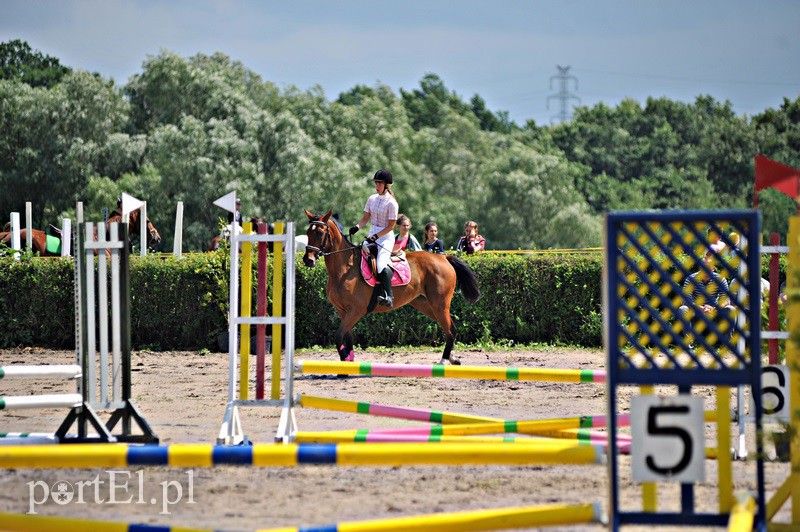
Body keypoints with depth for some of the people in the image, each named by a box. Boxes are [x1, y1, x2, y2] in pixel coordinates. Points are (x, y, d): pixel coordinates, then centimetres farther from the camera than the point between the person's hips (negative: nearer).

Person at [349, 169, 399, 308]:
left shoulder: (391, 203, -11)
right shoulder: (372, 199, 9)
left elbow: (391, 226, -12)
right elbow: (366, 218, 13)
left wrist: (376, 236, -21)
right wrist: (357, 226, -8)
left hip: (386, 237, -8)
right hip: (372, 235, 8)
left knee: (381, 264, -26)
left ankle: (389, 296, -26)